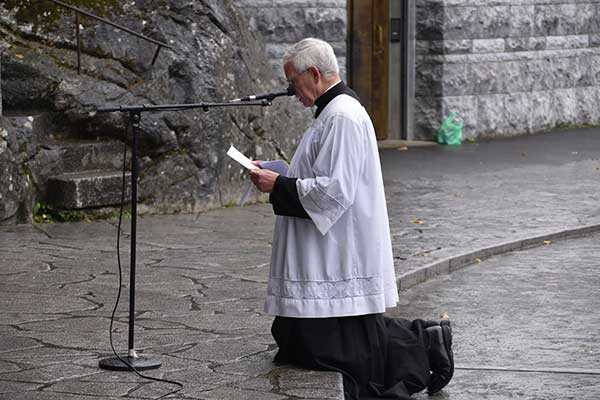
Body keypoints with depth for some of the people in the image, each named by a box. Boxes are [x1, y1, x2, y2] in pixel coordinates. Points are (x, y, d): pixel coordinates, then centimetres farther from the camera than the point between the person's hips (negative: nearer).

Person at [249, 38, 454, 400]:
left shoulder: (342, 118, -19)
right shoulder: (338, 110, 15)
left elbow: (334, 191, -24)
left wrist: (279, 186, -16)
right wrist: (278, 176, 13)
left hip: (340, 260, -11)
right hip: (330, 259, 11)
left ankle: (422, 346, 1)